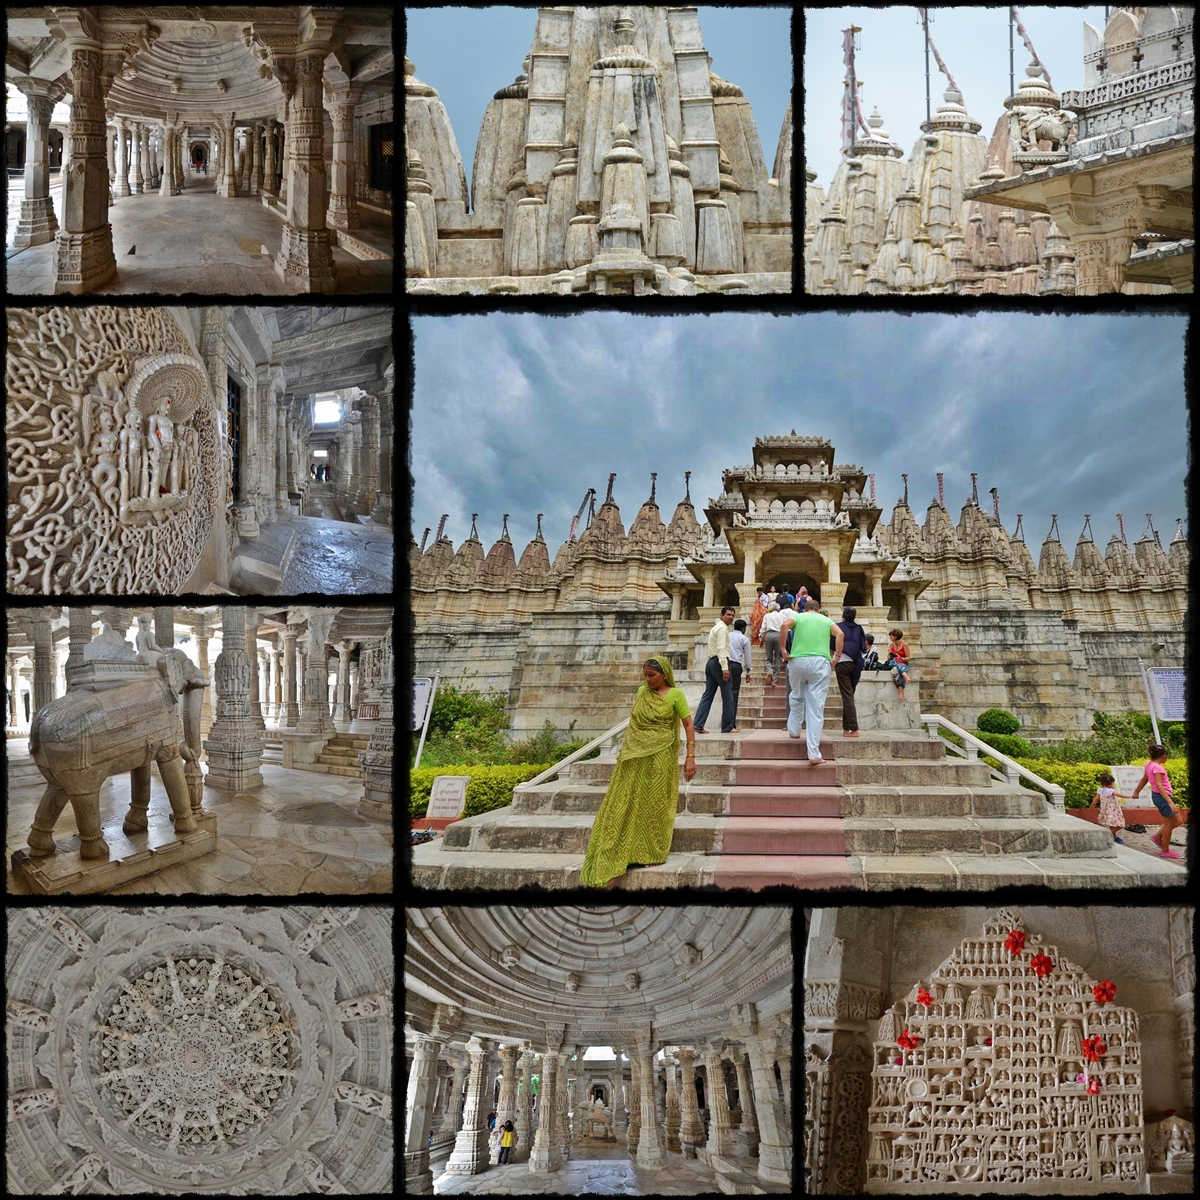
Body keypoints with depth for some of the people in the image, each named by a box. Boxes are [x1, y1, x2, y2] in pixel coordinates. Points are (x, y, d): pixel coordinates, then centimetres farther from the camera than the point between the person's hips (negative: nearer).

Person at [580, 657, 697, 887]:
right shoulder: (642, 691, 10)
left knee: (653, 804, 1)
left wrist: (690, 756, -12)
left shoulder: (675, 695, -5)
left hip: (659, 756, -5)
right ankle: (614, 857, 7)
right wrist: (624, 748, 17)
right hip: (634, 756, 5)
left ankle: (650, 854, 14)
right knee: (625, 803, 4)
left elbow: (688, 725, -6)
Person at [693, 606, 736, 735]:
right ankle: (727, 727, -1)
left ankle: (698, 725, -1)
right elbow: (721, 649, -18)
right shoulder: (722, 628, -8)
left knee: (708, 695, 5)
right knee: (728, 696, -3)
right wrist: (725, 668, -24)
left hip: (711, 662, 10)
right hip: (719, 662, -10)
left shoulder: (716, 627, 24)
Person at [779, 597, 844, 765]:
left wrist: (783, 649, -2)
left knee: (797, 697, 29)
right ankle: (814, 754, -8)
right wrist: (837, 656, 4)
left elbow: (785, 625, -7)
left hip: (798, 661, 0)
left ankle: (794, 730, 35)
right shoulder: (826, 620, 20)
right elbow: (840, 634, 1)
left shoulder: (798, 616, 16)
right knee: (816, 708, -2)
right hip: (820, 662, 0)